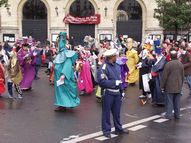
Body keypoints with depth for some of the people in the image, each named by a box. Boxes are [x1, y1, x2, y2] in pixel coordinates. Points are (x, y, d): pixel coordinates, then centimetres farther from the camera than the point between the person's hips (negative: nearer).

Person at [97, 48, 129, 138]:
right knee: (106, 113, 5)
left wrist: (121, 90, 14)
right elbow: (102, 81, -23)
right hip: (108, 93, -7)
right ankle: (106, 130, 17)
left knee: (117, 112, 17)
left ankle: (118, 129, 30)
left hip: (117, 93, 7)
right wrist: (115, 82, -18)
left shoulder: (117, 66, 9)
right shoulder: (103, 68, -16)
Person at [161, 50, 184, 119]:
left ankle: (169, 115, 4)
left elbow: (164, 76, -13)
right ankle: (177, 115, 18)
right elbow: (182, 76, 13)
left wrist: (162, 86, -4)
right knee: (177, 102, 11)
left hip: (170, 87, -5)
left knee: (169, 101, 1)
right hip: (178, 87, 5)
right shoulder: (180, 64, 5)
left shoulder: (168, 64, -15)